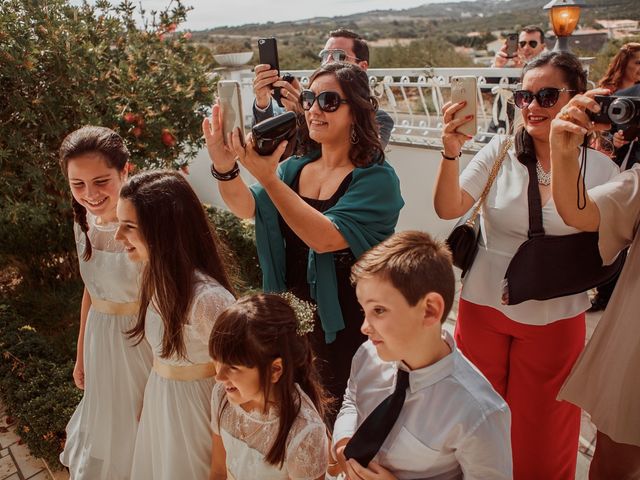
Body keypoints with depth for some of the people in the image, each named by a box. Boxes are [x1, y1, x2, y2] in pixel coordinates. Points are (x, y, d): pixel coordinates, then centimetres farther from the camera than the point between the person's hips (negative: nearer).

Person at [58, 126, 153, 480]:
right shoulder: (84, 220, -4)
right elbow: (92, 289, 8)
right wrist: (81, 353, 16)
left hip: (142, 341, -6)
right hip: (100, 338, 6)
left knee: (144, 429, 16)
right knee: (107, 423, 27)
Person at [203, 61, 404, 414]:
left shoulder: (377, 179, -15)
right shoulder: (295, 167, 4)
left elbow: (326, 238, -29)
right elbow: (247, 207, -10)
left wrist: (267, 177, -34)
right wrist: (224, 168, -29)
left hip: (345, 331, -5)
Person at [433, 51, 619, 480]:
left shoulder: (600, 168, -6)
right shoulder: (500, 152, -5)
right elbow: (448, 209, -17)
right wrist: (451, 153, -31)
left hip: (554, 320, -1)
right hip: (483, 307, 1)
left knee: (540, 436, 15)